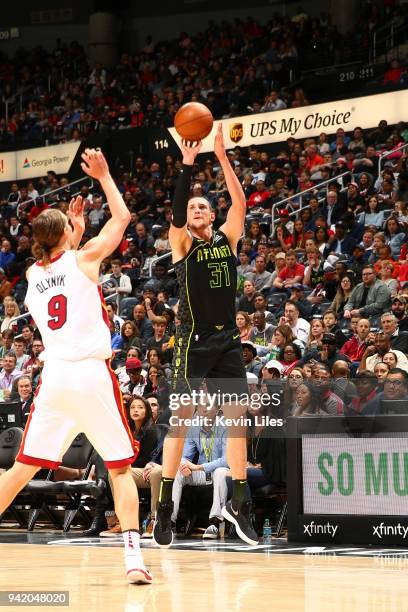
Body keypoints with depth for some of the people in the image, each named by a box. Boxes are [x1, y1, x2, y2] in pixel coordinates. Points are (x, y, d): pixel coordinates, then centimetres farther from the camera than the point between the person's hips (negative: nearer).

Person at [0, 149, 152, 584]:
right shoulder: (83, 258, 0)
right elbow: (121, 218, 13)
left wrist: (75, 231, 40)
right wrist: (103, 176, 22)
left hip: (54, 377, 4)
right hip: (92, 373, -4)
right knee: (120, 468, 3)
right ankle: (134, 557, -8)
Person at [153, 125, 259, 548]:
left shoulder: (227, 240, 10)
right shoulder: (181, 242, 0)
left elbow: (240, 203, -4)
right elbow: (176, 213, -19)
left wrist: (222, 157, -11)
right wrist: (187, 164, -25)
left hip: (228, 339, 4)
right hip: (193, 340, -4)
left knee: (237, 420, 3)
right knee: (180, 421, -4)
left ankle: (238, 502, 11)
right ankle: (164, 508, 1)